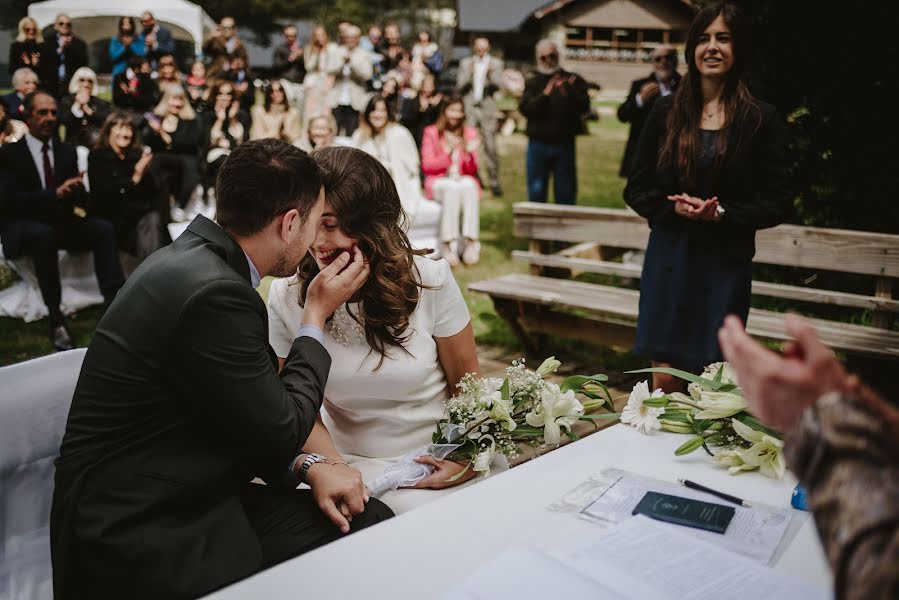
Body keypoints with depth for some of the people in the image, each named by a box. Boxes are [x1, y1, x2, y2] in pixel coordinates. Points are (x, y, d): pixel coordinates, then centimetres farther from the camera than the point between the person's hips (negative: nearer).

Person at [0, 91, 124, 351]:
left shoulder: (66, 150, 13)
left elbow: (78, 193, 10)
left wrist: (73, 194, -17)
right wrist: (55, 194, -27)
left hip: (60, 222, 4)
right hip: (23, 227, -4)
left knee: (104, 228, -25)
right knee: (45, 234, -39)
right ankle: (56, 319, -37)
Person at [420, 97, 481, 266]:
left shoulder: (470, 133, 13)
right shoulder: (431, 132, 7)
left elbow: (472, 171, 6)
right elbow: (427, 166, -2)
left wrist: (469, 153, -15)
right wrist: (449, 152, -15)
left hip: (465, 181, 2)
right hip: (438, 183, -2)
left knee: (469, 185, -34)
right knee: (453, 188, -36)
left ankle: (471, 242, -40)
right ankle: (447, 244, -41)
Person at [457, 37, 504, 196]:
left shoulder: (496, 63, 10)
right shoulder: (465, 63, 11)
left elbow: (498, 85, -2)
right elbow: (459, 87, 4)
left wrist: (491, 75, -20)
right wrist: (469, 74, -11)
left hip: (487, 109, -1)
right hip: (469, 107, 1)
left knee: (491, 147, -5)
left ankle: (494, 182, -2)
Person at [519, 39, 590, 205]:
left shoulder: (573, 81, 6)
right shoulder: (532, 83, 9)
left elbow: (584, 106, -8)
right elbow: (525, 109, -7)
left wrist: (567, 93, -25)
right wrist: (544, 94, -21)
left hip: (565, 145, 0)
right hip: (538, 144, 1)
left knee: (565, 193, 3)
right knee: (536, 193, 5)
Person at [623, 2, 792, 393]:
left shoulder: (760, 119, -1)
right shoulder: (666, 112, 4)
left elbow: (777, 204, -1)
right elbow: (636, 190, 6)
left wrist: (721, 213, -16)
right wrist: (677, 206, -13)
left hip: (725, 265, -1)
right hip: (668, 260, 2)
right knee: (664, 383, 5)